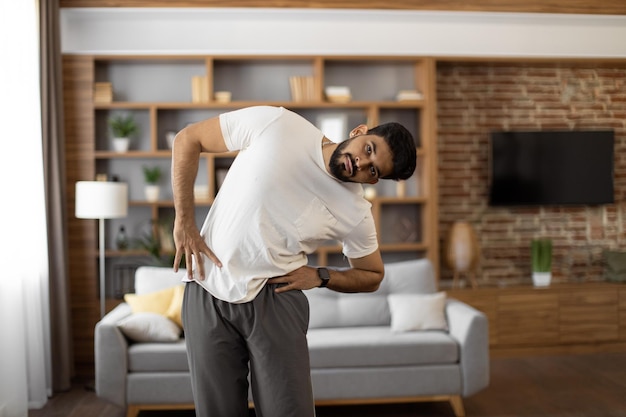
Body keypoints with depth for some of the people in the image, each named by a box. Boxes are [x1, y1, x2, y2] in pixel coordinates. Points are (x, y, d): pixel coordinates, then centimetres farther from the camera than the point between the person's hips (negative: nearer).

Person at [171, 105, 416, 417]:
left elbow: (372, 276, 12)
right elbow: (188, 139, -2)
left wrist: (320, 277, -7)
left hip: (275, 299, 0)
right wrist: (184, 221, -8)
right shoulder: (276, 124, -10)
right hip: (207, 293, 0)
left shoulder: (356, 214, -6)